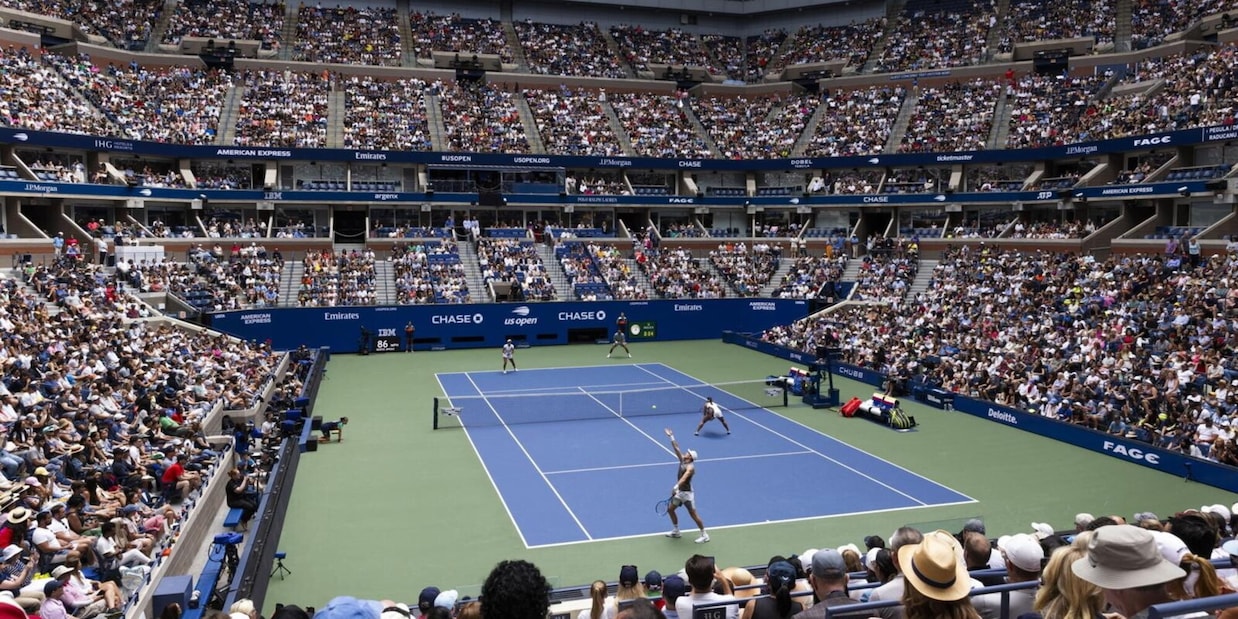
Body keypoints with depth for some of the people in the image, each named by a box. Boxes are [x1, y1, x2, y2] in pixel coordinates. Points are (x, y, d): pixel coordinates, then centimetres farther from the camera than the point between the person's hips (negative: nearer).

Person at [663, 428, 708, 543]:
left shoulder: (690, 467, -20)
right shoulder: (683, 461, 3)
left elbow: (684, 478, -36)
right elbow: (676, 449, 5)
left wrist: (676, 486, -49)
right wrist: (671, 437, 1)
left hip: (687, 493, -9)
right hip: (679, 492, 9)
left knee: (693, 514, -5)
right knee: (670, 509, 13)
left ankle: (704, 535, 4)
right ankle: (676, 531, 28)